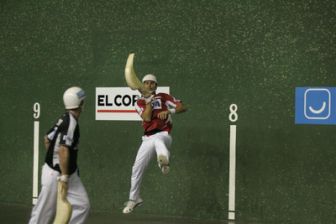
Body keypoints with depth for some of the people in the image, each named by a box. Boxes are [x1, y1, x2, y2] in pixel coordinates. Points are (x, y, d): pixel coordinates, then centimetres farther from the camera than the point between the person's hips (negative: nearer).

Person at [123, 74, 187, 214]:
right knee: (137, 168, 3)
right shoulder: (140, 102, 12)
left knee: (157, 139, -42)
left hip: (163, 135, -4)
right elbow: (147, 117, -8)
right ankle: (133, 198, 21)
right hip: (148, 139, 4)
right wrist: (149, 100, -11)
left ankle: (164, 160, -76)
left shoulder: (163, 97, 8)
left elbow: (183, 107, -3)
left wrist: (169, 111, -19)